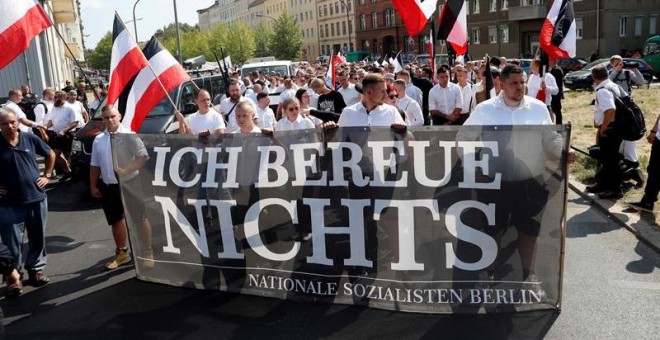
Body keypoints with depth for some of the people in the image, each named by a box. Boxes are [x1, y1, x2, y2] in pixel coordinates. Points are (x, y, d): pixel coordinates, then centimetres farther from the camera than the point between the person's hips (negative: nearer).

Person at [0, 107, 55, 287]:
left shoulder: (30, 138, -2)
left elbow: (51, 154, 15)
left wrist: (47, 175, 8)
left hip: (37, 198, 2)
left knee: (38, 239, 13)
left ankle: (36, 270, 30)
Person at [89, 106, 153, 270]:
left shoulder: (129, 135, -9)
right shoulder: (98, 140, 6)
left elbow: (143, 156, -14)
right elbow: (95, 165, 13)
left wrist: (126, 170, -24)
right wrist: (93, 185, 12)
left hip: (130, 183, -5)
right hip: (108, 186, 5)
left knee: (140, 219, 3)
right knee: (116, 221, 17)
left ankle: (148, 253, 16)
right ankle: (122, 253, 34)